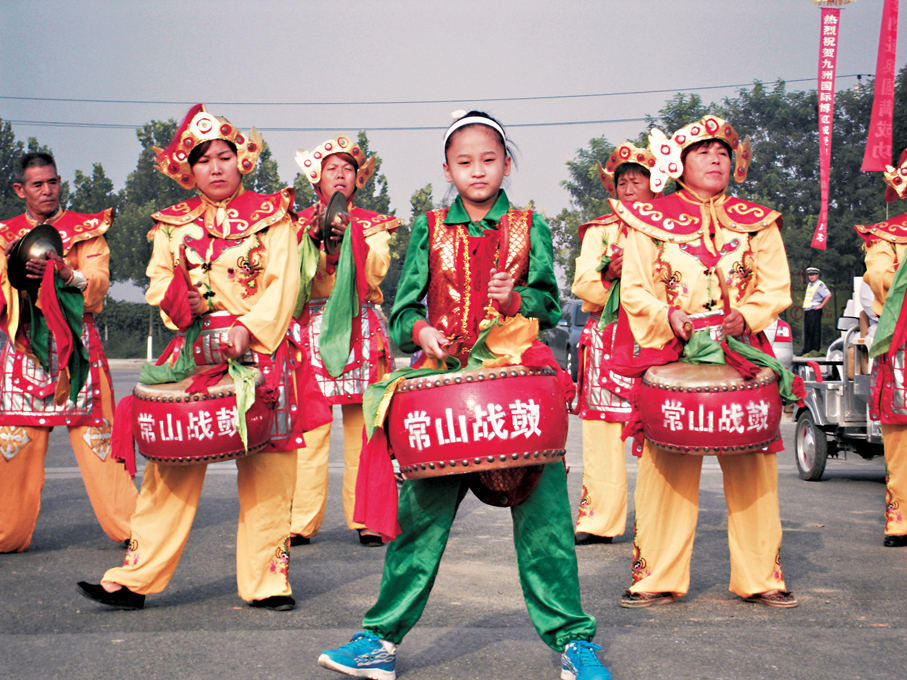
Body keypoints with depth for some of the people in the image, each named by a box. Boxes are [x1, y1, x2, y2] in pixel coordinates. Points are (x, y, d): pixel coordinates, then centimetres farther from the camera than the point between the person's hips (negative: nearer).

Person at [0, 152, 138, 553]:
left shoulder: (85, 229, 9)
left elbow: (99, 283, -4)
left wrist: (67, 275, -23)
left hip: (77, 343, -2)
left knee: (96, 435, -4)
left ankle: (128, 525, 2)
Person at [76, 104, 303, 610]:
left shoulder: (272, 214, 6)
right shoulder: (174, 224, 16)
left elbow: (284, 283, -3)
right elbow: (159, 282, 15)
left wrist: (249, 328, -16)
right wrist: (184, 301, -8)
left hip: (259, 352, -2)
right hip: (194, 353, 2)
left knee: (264, 467, -3)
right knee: (173, 462, -2)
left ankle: (268, 581, 7)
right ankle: (134, 580, 3)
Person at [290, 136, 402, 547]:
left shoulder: (372, 223, 16)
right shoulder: (300, 222, 15)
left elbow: (376, 270, -1)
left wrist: (349, 237, -14)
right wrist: (316, 236, -15)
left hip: (362, 326, 1)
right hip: (312, 326, 0)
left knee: (364, 424, -5)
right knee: (308, 425, -8)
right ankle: (301, 521, -4)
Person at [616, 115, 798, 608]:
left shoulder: (757, 223, 13)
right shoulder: (651, 221, 7)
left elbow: (775, 289, 8)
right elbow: (634, 291, 3)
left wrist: (746, 317, -12)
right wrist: (669, 316, -15)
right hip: (671, 359, -2)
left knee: (751, 469, 2)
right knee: (666, 468, -1)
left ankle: (761, 577, 14)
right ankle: (658, 578, 9)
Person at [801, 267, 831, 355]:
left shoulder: (820, 285, -8)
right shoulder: (809, 284, 18)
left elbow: (828, 295, -19)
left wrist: (821, 306, -17)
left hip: (814, 311, -9)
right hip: (807, 311, 9)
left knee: (815, 331, -6)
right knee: (807, 331, 8)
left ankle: (816, 350, -4)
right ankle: (806, 350, 12)